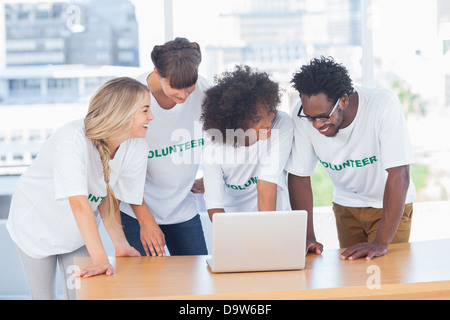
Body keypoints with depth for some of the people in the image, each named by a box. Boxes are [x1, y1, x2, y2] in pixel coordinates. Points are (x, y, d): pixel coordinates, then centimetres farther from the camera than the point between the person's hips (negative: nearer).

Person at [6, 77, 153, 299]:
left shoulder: (136, 150, -19)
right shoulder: (73, 138, -37)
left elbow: (108, 196, -10)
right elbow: (79, 202, -43)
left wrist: (120, 244, -22)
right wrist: (100, 259, -47)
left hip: (78, 231, 4)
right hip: (37, 224, -4)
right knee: (43, 295, 5)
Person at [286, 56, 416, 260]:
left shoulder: (384, 105, -32)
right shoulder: (304, 114, -22)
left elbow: (398, 174, -33)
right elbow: (299, 175, -14)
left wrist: (381, 243, -37)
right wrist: (308, 237, -23)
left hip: (390, 205, -3)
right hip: (346, 204, 3)